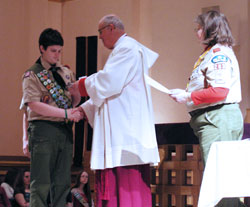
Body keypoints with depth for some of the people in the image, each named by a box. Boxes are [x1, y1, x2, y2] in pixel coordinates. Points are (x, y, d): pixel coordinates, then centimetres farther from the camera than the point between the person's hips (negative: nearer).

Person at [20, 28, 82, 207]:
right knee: (41, 184, -7)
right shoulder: (32, 75, -1)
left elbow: (75, 100, 18)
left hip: (65, 130, 6)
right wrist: (66, 113, -18)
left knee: (62, 182, 5)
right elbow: (34, 105, -13)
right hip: (43, 130, -6)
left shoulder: (66, 73, 17)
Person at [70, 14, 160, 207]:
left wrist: (81, 85, -1)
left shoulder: (127, 48, -8)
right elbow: (109, 87, 27)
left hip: (127, 130, -10)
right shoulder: (121, 50, 24)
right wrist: (84, 109, 20)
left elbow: (108, 82, -17)